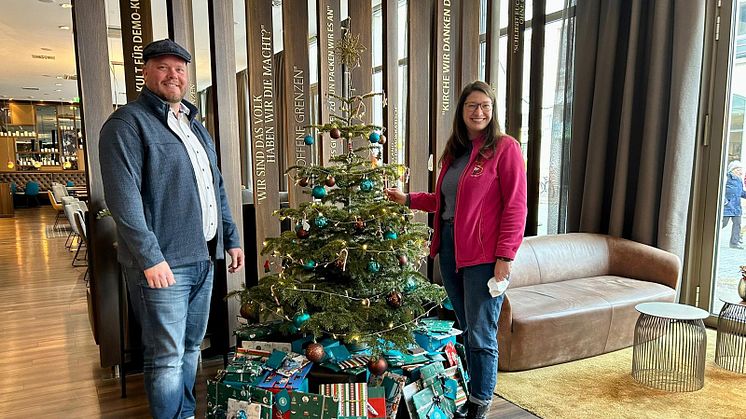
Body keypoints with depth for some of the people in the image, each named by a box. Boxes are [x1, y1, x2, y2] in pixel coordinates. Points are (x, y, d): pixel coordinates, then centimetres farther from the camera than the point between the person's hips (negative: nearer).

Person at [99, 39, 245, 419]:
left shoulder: (194, 125, 17)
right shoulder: (128, 122, -8)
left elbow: (216, 187, 20)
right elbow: (123, 197, -17)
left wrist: (231, 239, 16)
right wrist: (150, 257, -22)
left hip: (203, 259, 8)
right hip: (161, 263, -8)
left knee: (191, 347, 18)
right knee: (167, 357, 1)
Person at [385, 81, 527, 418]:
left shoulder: (505, 147, -6)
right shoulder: (454, 151, 15)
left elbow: (515, 206, -11)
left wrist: (505, 255, -16)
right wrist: (409, 199, 16)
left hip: (485, 254, -6)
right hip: (450, 249, 7)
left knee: (481, 335, 2)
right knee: (468, 329, 17)